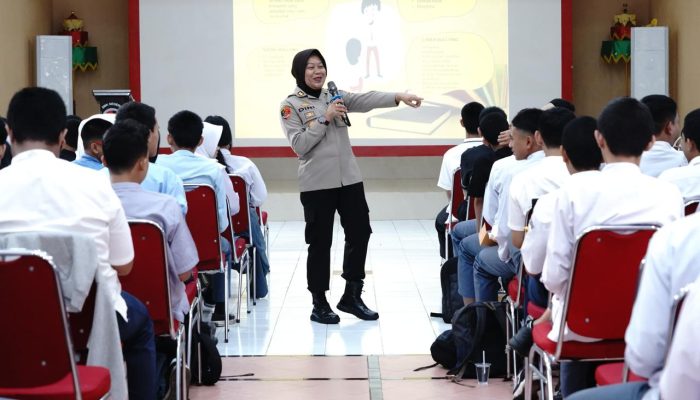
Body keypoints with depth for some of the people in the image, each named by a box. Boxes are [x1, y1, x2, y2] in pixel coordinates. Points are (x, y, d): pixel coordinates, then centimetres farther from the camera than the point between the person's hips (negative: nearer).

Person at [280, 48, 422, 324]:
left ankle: (351, 296, 21)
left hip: (349, 179, 5)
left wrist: (398, 97, -19)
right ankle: (319, 304, 11)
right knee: (320, 242, 0)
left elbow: (366, 100, -4)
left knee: (360, 233, 8)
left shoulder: (335, 97, 11)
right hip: (317, 184, -5)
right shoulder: (291, 106, -2)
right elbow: (299, 144, -12)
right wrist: (325, 118, -17)